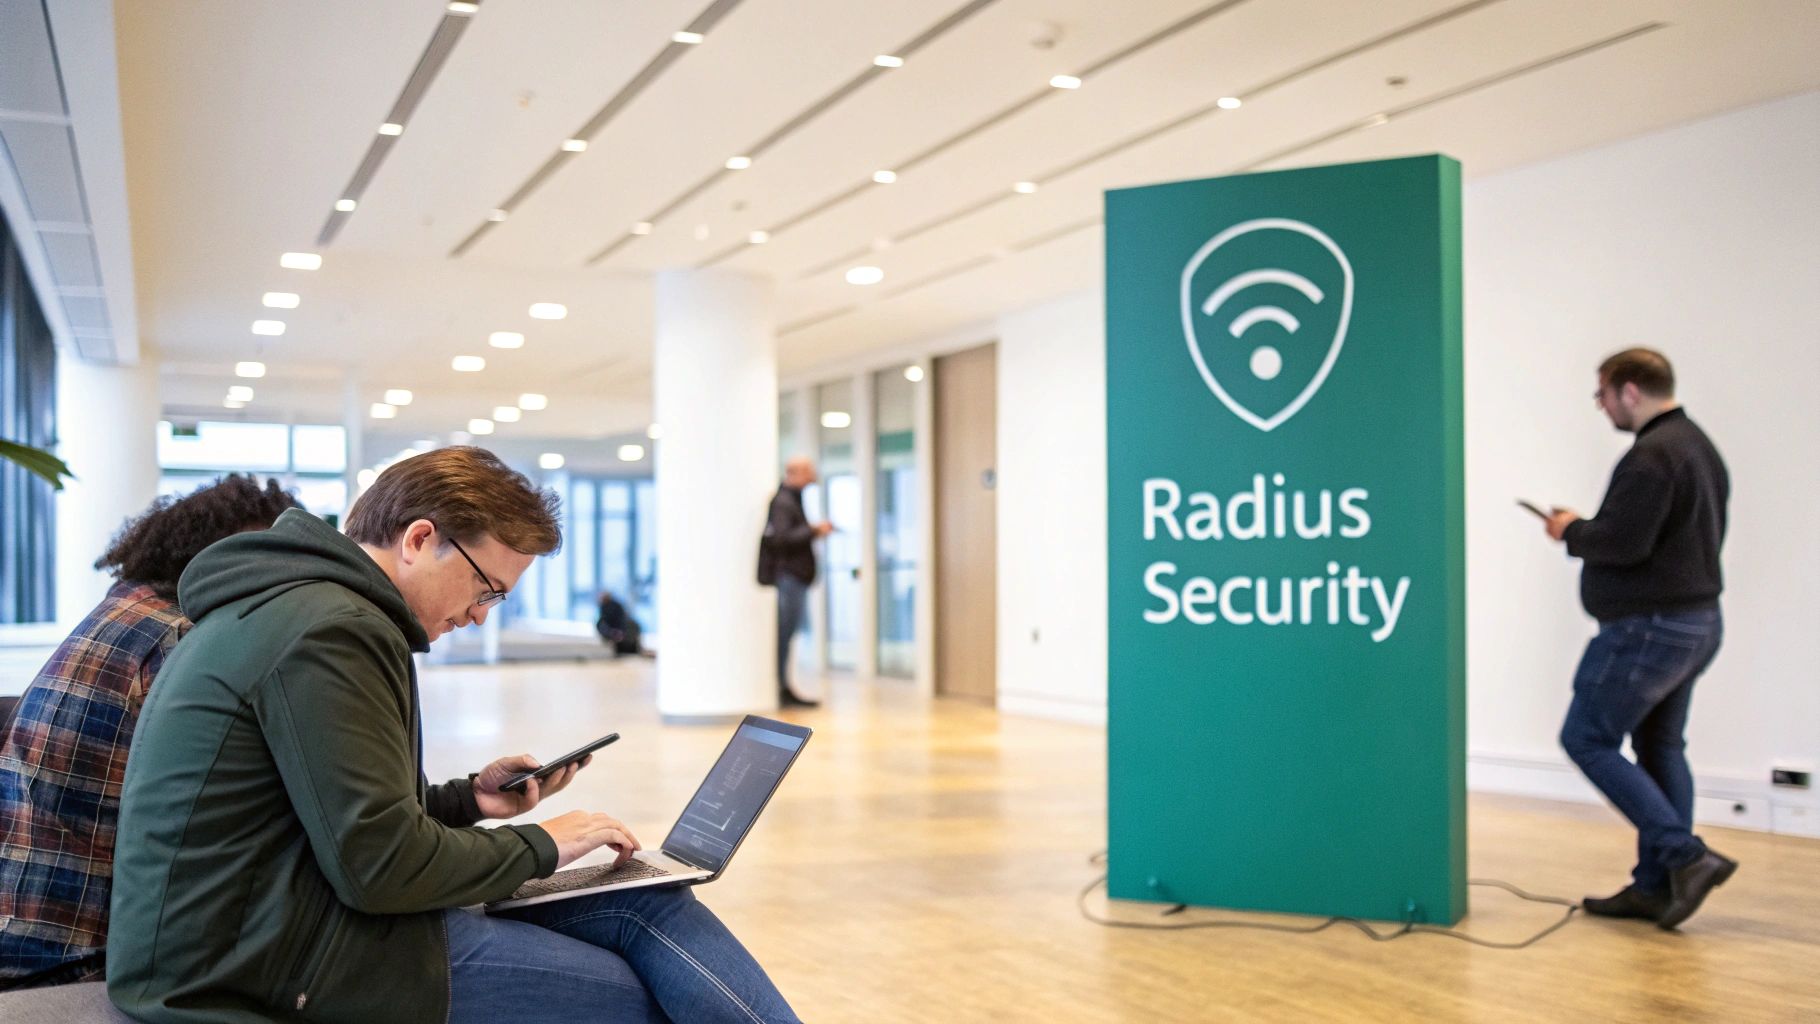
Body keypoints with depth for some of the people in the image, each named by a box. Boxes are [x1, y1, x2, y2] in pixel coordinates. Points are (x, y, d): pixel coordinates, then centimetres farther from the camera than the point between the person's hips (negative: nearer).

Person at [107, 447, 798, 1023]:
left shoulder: (290, 607, 17)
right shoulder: (330, 632, -18)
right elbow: (379, 864, -21)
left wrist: (467, 799, 12)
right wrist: (535, 847, -7)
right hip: (275, 960, -10)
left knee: (647, 902, -2)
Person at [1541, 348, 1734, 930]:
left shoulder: (1651, 456, -19)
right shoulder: (1699, 446, 15)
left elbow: (1622, 543, -25)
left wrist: (1572, 531, -6)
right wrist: (1591, 529, 11)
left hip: (1649, 629, -10)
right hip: (1696, 621, 10)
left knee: (1588, 739, -2)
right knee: (1660, 747, 13)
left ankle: (1685, 856, -4)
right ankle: (1657, 885, 17)